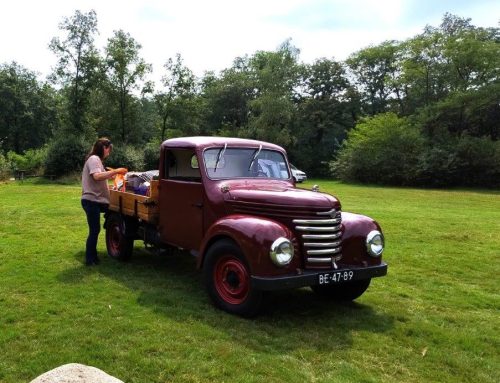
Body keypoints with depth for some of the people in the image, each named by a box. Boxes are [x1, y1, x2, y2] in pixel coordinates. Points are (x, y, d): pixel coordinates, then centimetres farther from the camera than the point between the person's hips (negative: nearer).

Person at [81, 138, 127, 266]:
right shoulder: (94, 159, -12)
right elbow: (97, 176, -30)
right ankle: (90, 259, 3)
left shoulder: (96, 160, 21)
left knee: (95, 230, 15)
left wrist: (111, 174, 13)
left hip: (95, 201, 10)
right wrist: (115, 171, -26)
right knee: (94, 230, -5)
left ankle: (92, 257, 24)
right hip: (92, 200, -10)